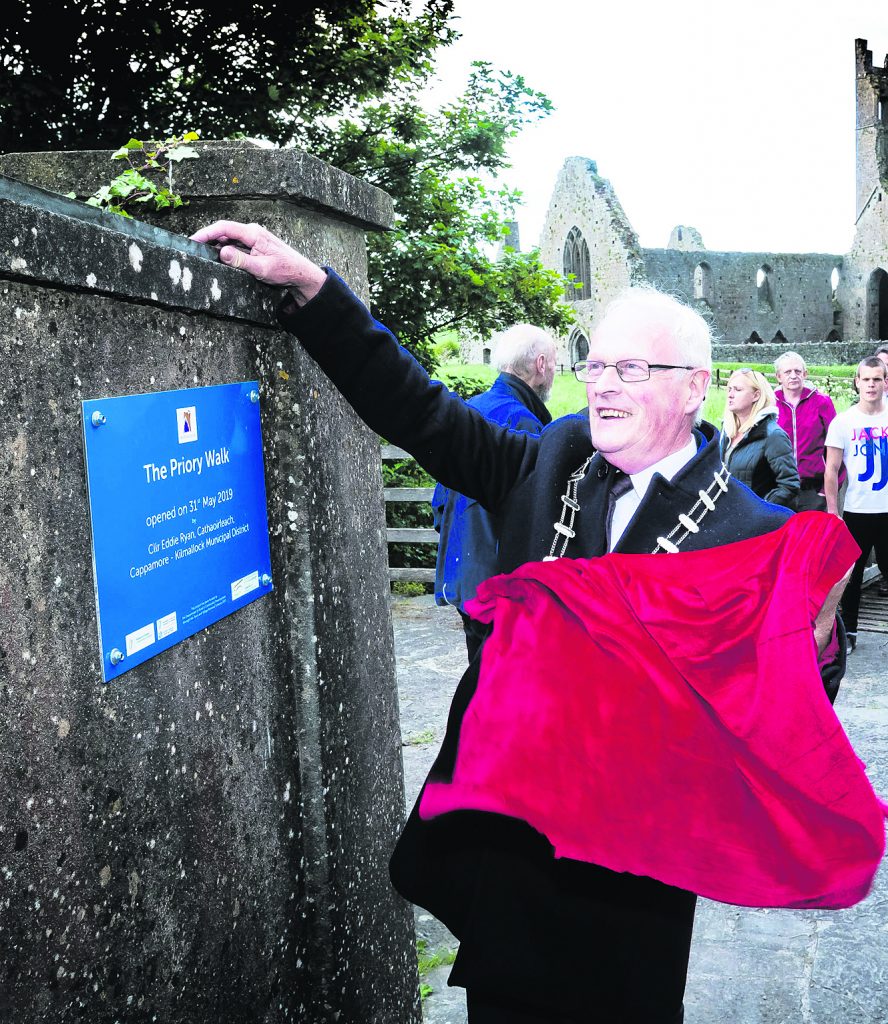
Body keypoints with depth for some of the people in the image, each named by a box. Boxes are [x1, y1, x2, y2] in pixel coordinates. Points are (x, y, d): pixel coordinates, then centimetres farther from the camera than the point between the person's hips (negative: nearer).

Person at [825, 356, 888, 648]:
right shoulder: (843, 422, -2)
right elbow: (831, 470, -1)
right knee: (852, 574, 8)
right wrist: (832, 511, -5)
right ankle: (848, 631, 17)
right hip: (857, 511, -1)